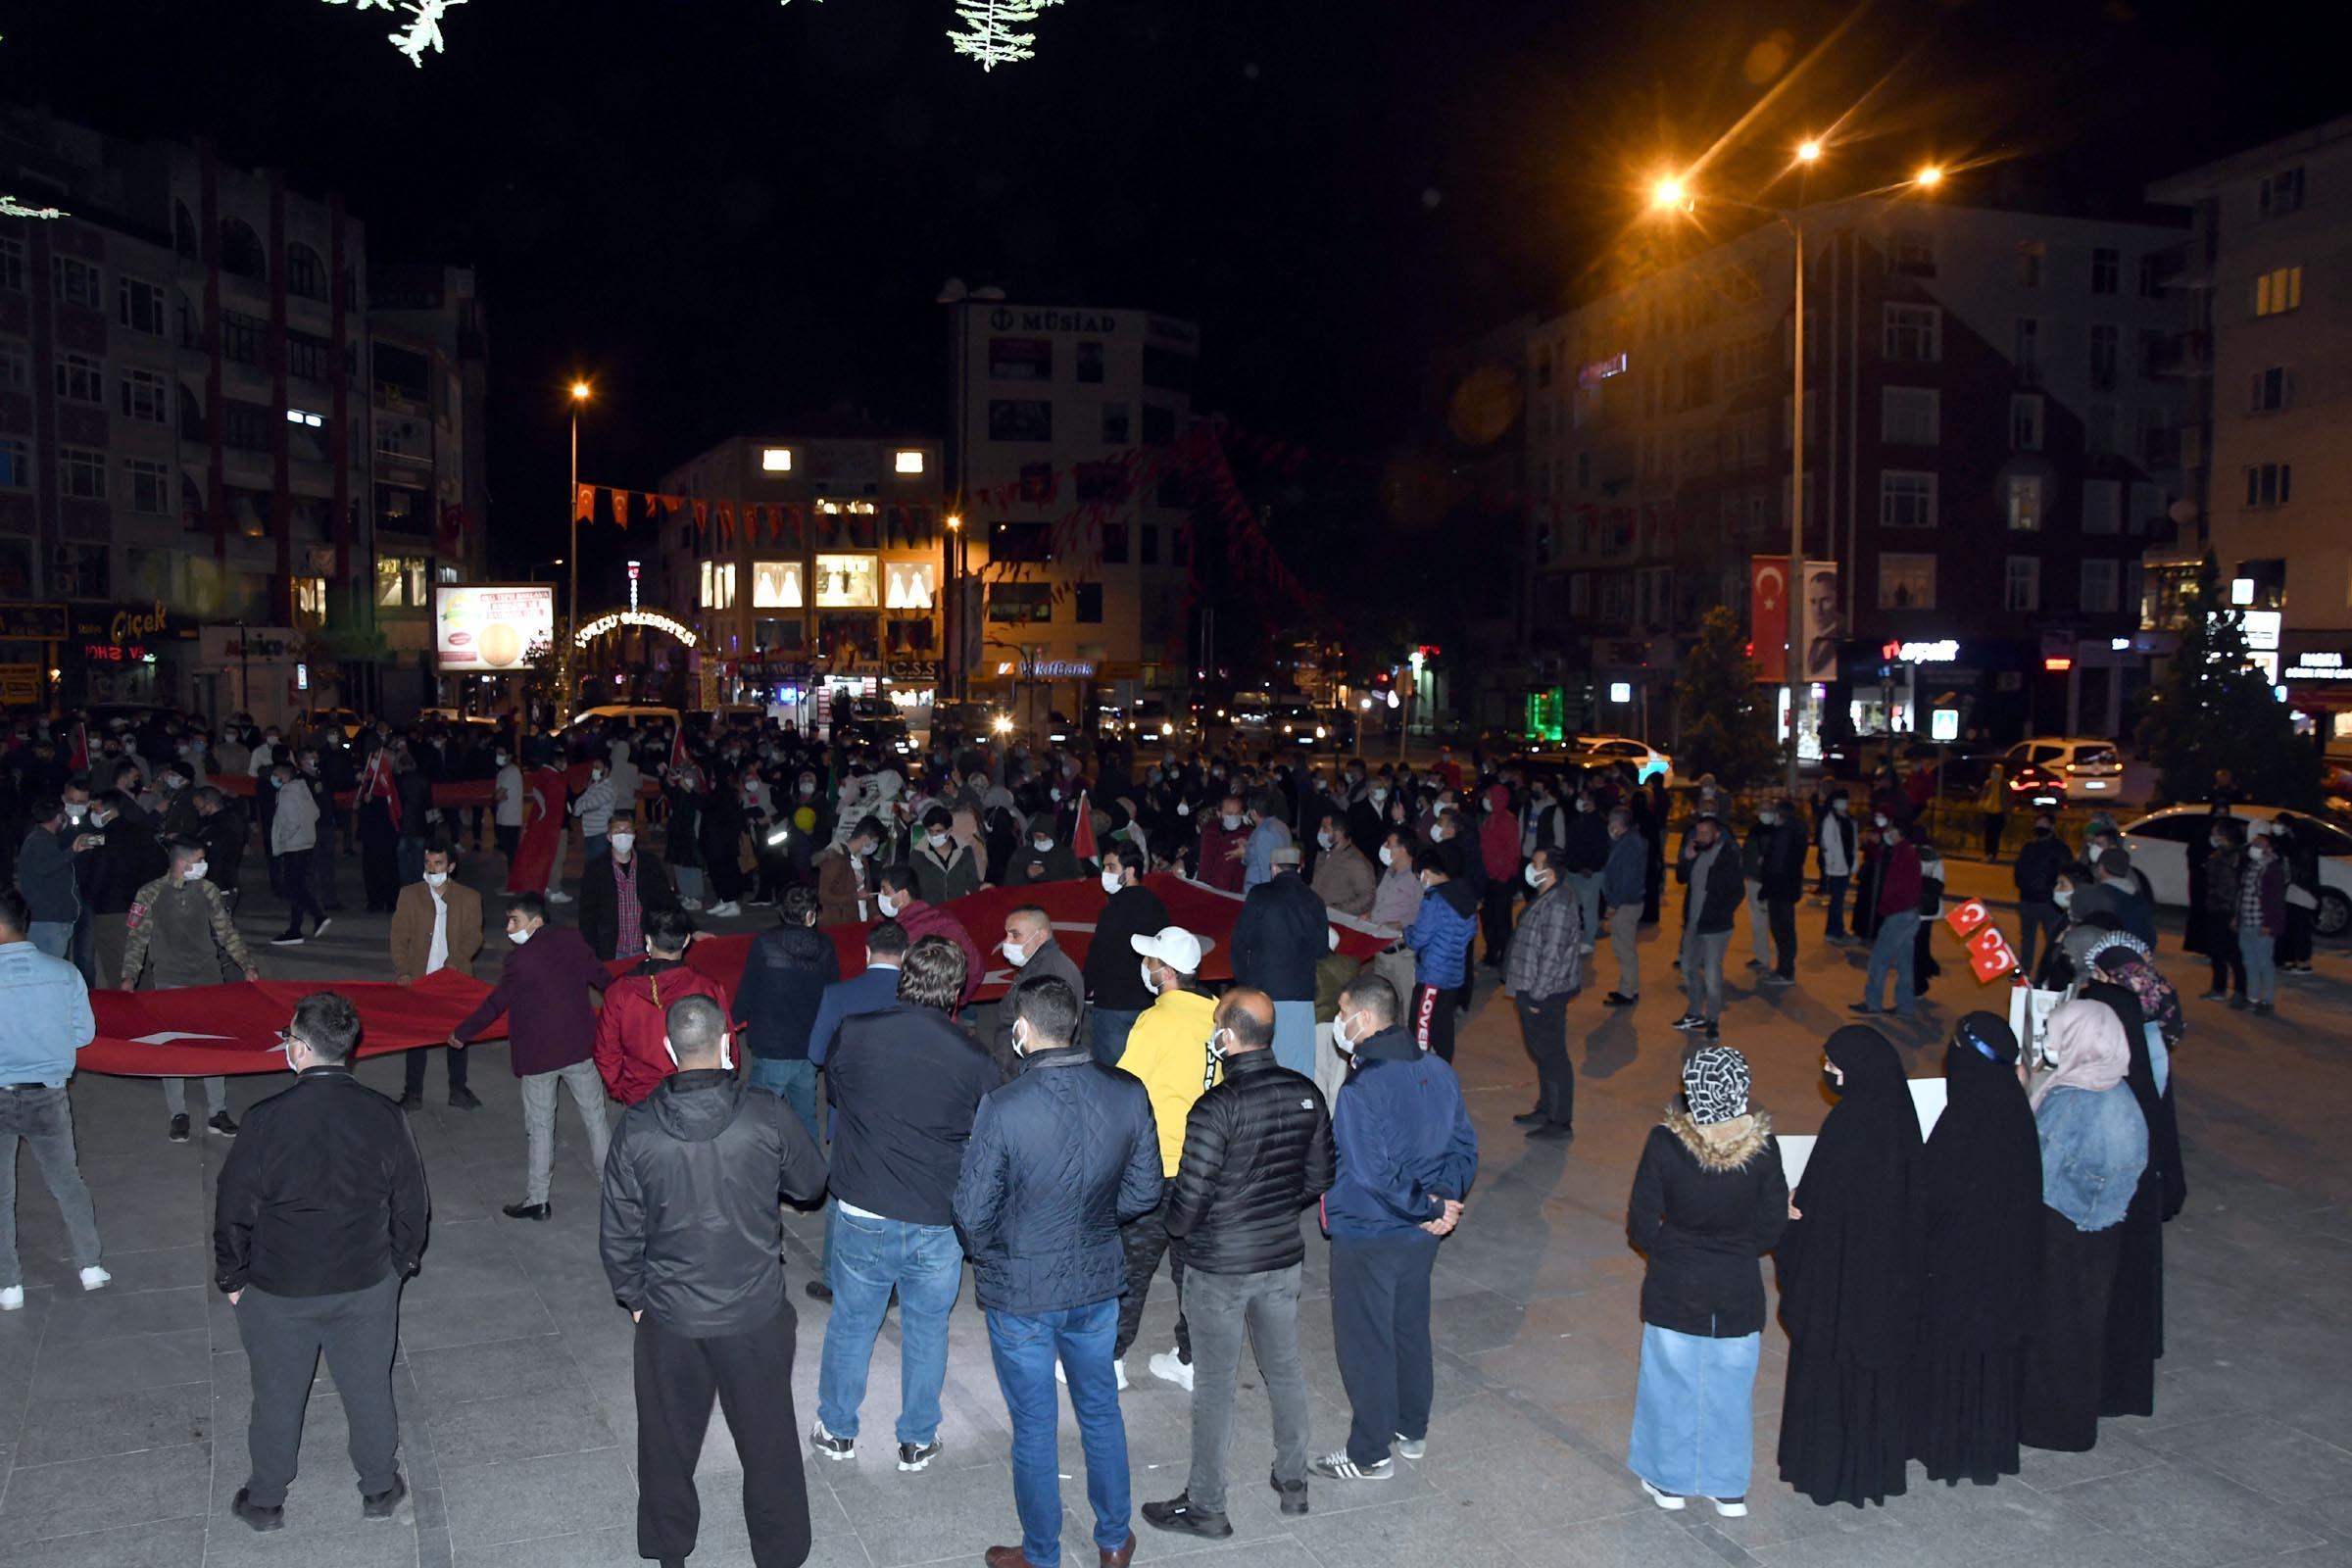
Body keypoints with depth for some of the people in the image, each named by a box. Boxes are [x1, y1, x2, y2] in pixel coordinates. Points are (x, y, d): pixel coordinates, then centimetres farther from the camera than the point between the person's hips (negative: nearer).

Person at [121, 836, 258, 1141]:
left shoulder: (207, 891, 1)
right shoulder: (150, 895, -5)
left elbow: (227, 932, 7)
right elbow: (137, 938, -3)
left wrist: (247, 966, 0)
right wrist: (129, 978, -12)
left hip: (208, 979, 2)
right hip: (169, 982, -2)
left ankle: (218, 1113, 11)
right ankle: (177, 1114, 11)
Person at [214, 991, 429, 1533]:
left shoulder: (267, 1119, -21)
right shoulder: (384, 1117, -14)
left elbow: (234, 1209, -11)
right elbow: (411, 1205, -4)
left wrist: (231, 1278, 5)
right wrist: (400, 1263, 13)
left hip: (278, 1289, -1)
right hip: (367, 1285, 2)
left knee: (277, 1396, 18)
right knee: (368, 1387, 18)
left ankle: (266, 1499, 37)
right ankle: (379, 1488, 34)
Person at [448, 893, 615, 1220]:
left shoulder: (520, 959, -16)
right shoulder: (572, 941, -2)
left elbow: (494, 1004, -7)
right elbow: (601, 978, 10)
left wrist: (461, 1034, 7)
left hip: (538, 1055, -4)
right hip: (580, 1046, 4)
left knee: (540, 1126, 7)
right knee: (594, 1115, 14)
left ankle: (537, 1199, 13)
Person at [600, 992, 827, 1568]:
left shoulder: (638, 1127, -13)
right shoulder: (766, 1115, -17)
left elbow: (619, 1230, -5)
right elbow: (810, 1183, 0)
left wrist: (633, 1296, 11)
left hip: (669, 1315, 1)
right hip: (756, 1313, -1)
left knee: (669, 1440, 22)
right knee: (768, 1440, 16)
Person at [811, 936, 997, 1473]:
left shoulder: (854, 1034, -9)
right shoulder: (971, 1058, -12)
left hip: (864, 1213, 1)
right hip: (939, 1222, 0)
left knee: (850, 1324, 19)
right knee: (927, 1330, 18)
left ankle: (837, 1430, 36)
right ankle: (918, 1440, 30)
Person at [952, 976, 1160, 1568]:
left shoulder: (1003, 1107, -25)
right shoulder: (1128, 1093, -13)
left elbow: (973, 1211, -17)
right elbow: (1143, 1193, -3)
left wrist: (987, 1258, 4)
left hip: (1020, 1291, -3)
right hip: (1098, 1280, 4)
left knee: (1033, 1428, 16)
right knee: (1101, 1410, 24)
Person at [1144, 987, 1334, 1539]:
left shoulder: (1215, 1108, -25)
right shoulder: (1306, 1095, -6)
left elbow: (1188, 1204, -20)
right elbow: (1319, 1179, 5)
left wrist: (1177, 1226, 2)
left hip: (1219, 1267, -5)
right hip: (1284, 1258, 5)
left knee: (1214, 1386, 9)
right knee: (1285, 1370, 21)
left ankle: (1205, 1507, 23)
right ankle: (1293, 1482, 36)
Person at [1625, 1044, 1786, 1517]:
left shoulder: (1666, 1142, -20)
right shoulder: (1762, 1145, -16)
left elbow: (1642, 1226, -13)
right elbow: (1772, 1226, -6)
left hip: (1676, 1287, -1)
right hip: (1739, 1291, 1)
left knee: (1672, 1383, 17)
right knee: (1730, 1387, 18)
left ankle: (1669, 1481, 32)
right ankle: (1729, 1488, 32)